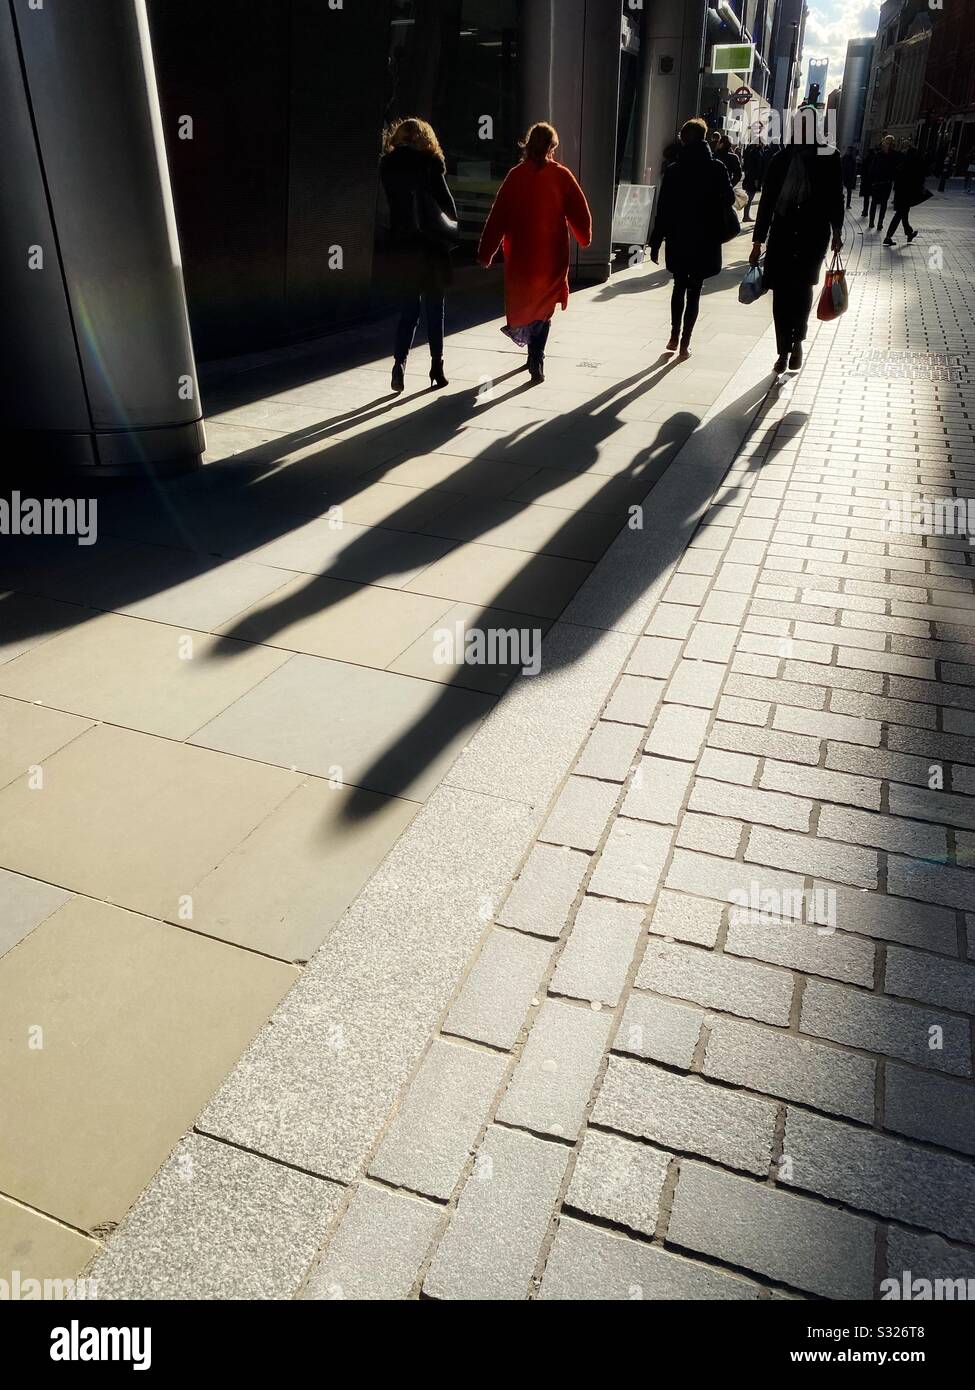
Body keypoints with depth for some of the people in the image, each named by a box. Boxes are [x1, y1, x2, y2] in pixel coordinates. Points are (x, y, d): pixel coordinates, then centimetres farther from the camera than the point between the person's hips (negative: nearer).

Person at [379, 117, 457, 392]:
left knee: (408, 308, 9)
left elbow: (393, 202, 7)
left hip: (400, 245, 3)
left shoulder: (387, 165, 5)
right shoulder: (429, 163, -7)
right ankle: (437, 367, 12)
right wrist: (452, 222, 12)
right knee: (435, 308, 9)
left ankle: (399, 362, -9)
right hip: (430, 245, -3)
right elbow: (446, 201, -6)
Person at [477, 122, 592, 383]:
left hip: (520, 253, 1)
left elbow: (498, 215, -5)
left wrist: (486, 253, -2)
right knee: (544, 306, 6)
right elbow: (579, 212, -1)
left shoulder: (516, 175, -4)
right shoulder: (561, 175, -6)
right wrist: (584, 237, 18)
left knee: (523, 301, 19)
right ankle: (536, 362, -7)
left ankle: (534, 357, 28)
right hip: (551, 253, -1)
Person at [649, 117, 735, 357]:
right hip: (706, 239, -1)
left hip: (678, 239, 1)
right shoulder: (717, 168, -5)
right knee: (694, 289, 5)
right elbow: (729, 199, 3)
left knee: (679, 286, 18)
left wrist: (656, 243, -1)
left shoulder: (673, 171, -5)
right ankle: (685, 342, 3)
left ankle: (675, 336, 15)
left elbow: (663, 209, -5)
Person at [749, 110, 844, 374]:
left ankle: (797, 341, 9)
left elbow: (835, 197, 8)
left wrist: (836, 231, 1)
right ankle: (784, 350, 12)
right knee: (781, 292, 1)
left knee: (802, 288, -12)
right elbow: (766, 201, 5)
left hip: (813, 236, -1)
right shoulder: (782, 159, 4)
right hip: (782, 234, 1)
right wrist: (758, 242, 3)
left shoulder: (828, 157, 2)